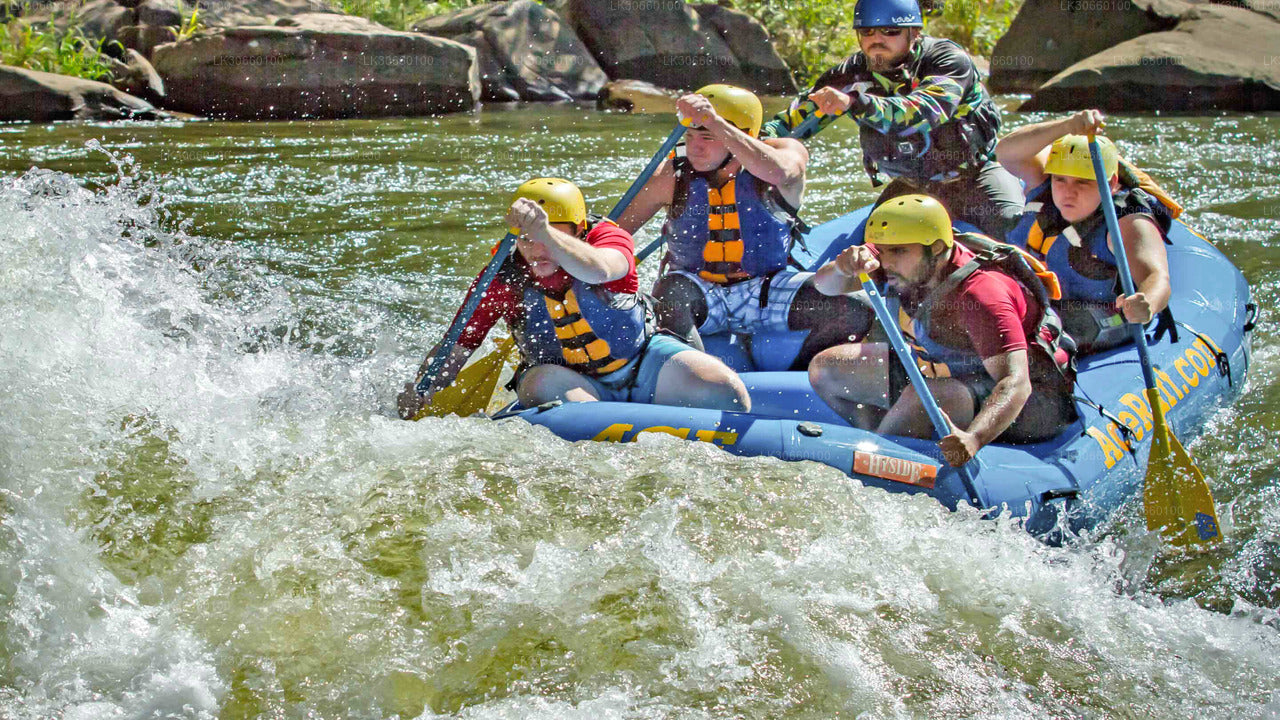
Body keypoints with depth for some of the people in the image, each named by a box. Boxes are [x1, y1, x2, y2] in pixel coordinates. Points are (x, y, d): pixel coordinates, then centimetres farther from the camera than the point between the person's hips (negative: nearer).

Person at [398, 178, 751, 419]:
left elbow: (599, 270, -41)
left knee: (725, 392, -24)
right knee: (539, 382, -35)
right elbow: (454, 349, -12)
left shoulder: (609, 237, -16)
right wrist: (418, 396, -30)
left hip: (642, 359, 0)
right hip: (575, 383, 1)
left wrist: (546, 233, -59)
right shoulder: (504, 280, -11)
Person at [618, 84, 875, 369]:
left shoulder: (788, 152, -8)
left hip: (766, 290, 1)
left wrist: (714, 122, -42)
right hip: (699, 292, 0)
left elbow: (778, 173, -34)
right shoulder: (673, 176, -3)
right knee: (669, 293, -37)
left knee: (854, 310, -22)